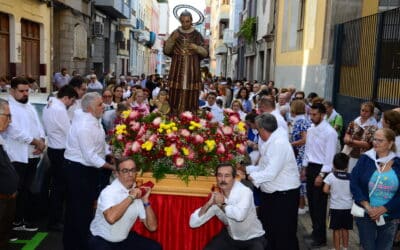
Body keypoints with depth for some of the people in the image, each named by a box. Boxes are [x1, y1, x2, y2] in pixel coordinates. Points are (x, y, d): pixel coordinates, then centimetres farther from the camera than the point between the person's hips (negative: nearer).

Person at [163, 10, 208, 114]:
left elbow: (205, 53, 5)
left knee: (191, 96, -3)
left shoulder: (197, 35, 5)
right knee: (176, 95, -3)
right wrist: (172, 39, -10)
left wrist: (196, 47, -13)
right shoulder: (175, 33, 8)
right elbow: (166, 51, 5)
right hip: (177, 69, 1)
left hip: (192, 70, -1)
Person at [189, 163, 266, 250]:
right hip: (230, 236, 5)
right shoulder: (217, 197, -10)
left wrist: (222, 204, -27)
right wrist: (208, 204, -27)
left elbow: (239, 215, -45)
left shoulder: (245, 191, -25)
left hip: (253, 238, -5)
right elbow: (193, 223, -13)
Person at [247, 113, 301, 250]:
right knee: (269, 232, 22)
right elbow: (263, 168, 14)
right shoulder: (270, 143, 8)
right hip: (270, 194, 10)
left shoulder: (279, 143, -23)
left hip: (284, 195, -10)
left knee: (284, 237, 3)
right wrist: (246, 169, 5)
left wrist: (250, 176, -18)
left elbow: (271, 173, -28)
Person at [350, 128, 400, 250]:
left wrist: (382, 209, -15)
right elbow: (354, 184, -9)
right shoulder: (365, 159, -3)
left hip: (390, 218, 1)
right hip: (365, 215, -1)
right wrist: (367, 206, -17)